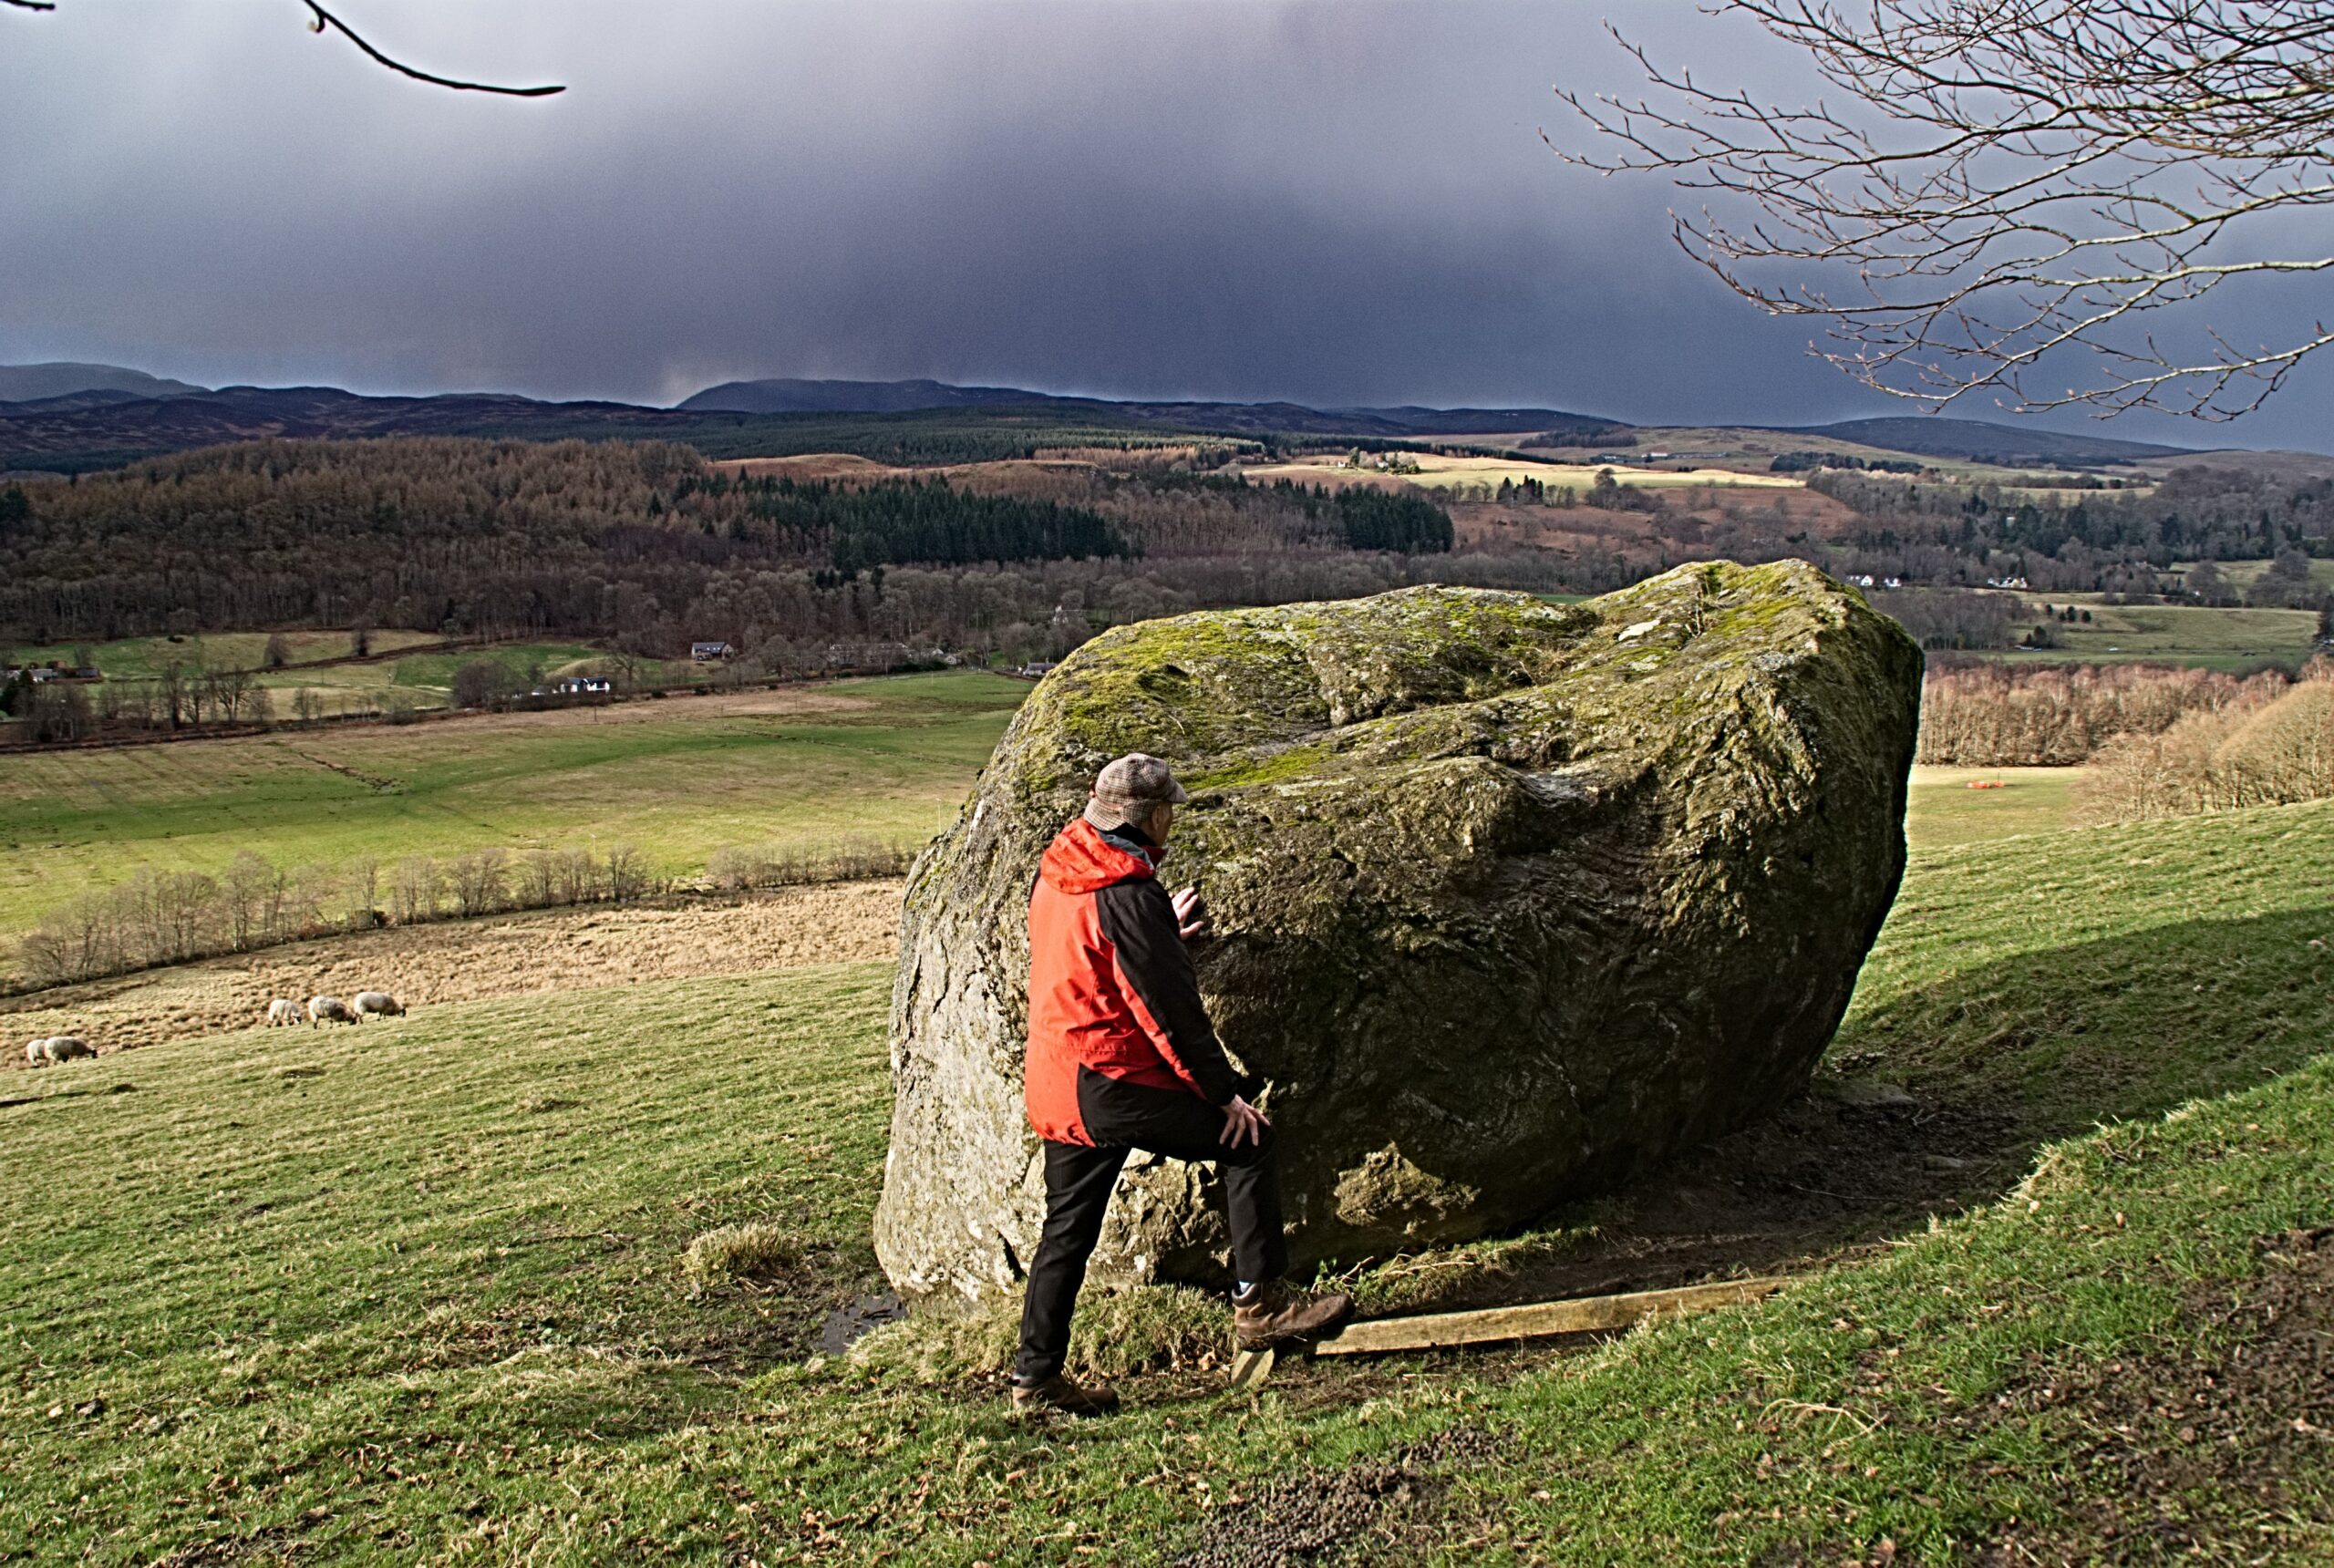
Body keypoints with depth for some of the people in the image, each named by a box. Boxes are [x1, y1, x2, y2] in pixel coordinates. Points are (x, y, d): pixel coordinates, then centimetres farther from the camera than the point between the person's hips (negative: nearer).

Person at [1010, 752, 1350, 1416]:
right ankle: (1260, 1300, 7)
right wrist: (1225, 1089, -9)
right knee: (1246, 1140, 2)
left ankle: (1036, 1375, 19)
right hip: (1112, 1084, -9)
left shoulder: (1054, 876, 9)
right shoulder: (1127, 895, -18)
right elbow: (1168, 1008, -16)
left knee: (1068, 1228, 15)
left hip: (1053, 1084, 9)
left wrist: (1167, 933, 24)